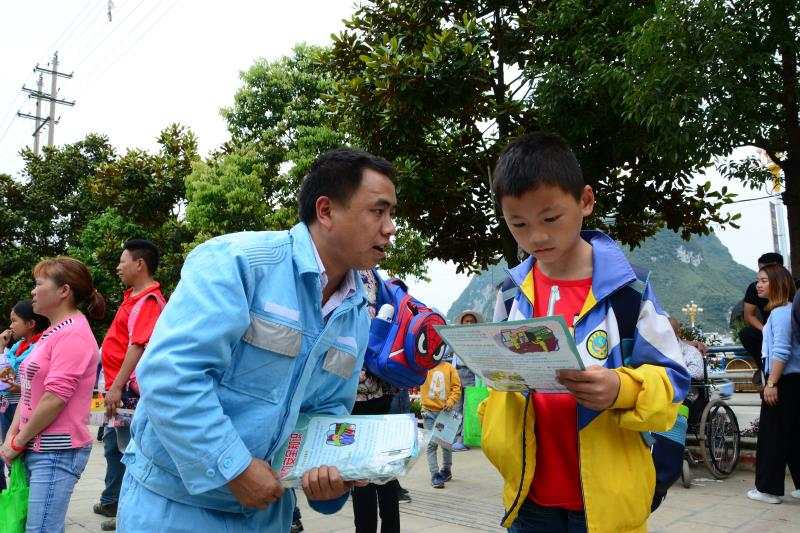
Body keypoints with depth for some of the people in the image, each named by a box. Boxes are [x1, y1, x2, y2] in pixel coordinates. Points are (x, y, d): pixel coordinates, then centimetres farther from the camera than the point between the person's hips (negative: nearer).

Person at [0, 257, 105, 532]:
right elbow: (30, 392, 16)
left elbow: (55, 398, -20)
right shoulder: (52, 332, 16)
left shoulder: (73, 334, -15)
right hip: (36, 448, 9)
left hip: (58, 451, -9)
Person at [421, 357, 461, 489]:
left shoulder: (449, 367, 4)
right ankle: (435, 476, 0)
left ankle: (446, 471, 32)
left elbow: (457, 386, 1)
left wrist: (451, 401, -11)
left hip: (446, 411, 1)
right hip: (429, 411, -1)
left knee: (446, 443, 13)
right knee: (431, 444, -5)